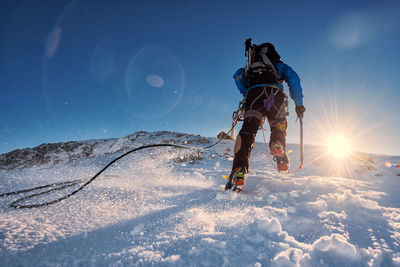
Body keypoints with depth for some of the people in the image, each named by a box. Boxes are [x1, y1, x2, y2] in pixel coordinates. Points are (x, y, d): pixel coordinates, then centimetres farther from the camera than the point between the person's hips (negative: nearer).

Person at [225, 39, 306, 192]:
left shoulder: (250, 67, 41)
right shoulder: (278, 65, 35)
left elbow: (238, 75, 23)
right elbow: (292, 77, 18)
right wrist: (299, 104, 15)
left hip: (254, 93, 1)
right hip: (275, 94, 0)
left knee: (248, 130, -14)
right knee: (278, 129, 17)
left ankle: (239, 171, -34)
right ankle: (281, 158, -13)